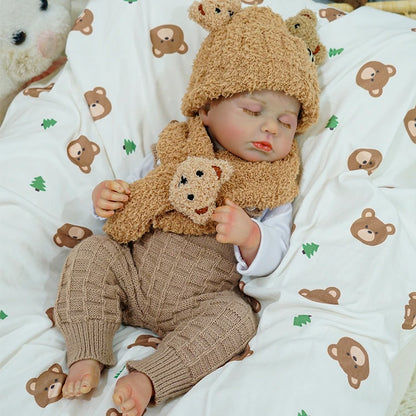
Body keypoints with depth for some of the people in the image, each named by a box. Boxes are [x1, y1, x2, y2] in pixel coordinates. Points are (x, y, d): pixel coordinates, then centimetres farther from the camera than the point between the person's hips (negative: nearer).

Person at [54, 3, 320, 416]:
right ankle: (86, 356, -14)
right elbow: (135, 190, 14)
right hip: (133, 271, 2)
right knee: (92, 253, -17)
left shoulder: (272, 188, 3)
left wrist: (249, 235, -28)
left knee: (236, 318, -27)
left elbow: (269, 258, -4)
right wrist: (107, 199, -10)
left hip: (199, 304, -2)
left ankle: (149, 378, -27)